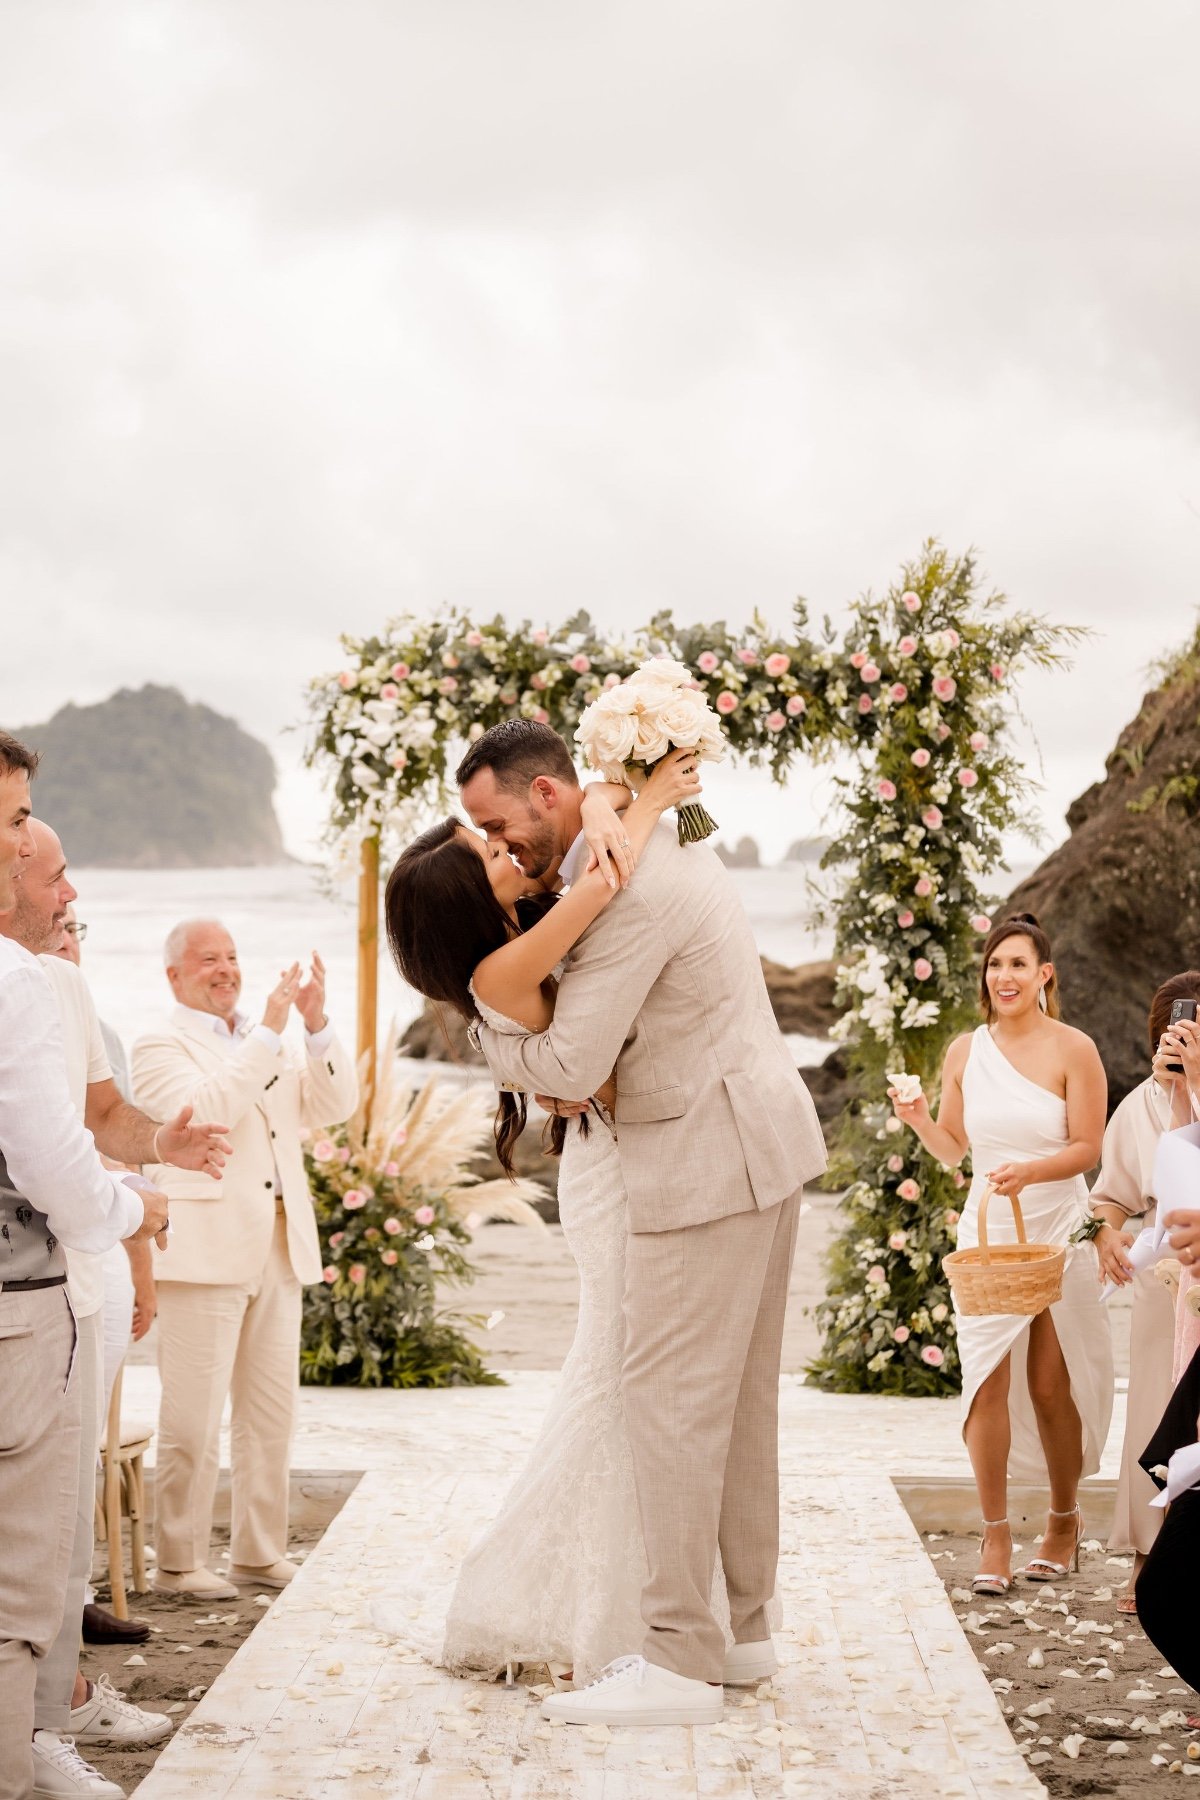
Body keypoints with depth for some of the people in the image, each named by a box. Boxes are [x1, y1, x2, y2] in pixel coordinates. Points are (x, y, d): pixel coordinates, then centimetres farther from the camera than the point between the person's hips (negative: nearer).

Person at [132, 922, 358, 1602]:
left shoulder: (268, 1045, 20)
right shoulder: (162, 1048, -1)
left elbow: (336, 1104, 11)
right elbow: (204, 1109, -20)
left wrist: (318, 1024, -3)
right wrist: (269, 1031, -19)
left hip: (279, 1252, 7)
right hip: (205, 1257, -7)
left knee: (273, 1413, 11)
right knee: (195, 1419, -4)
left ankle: (261, 1551, 20)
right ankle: (180, 1562, 4)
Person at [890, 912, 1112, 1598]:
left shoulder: (1073, 1049, -5)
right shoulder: (965, 1052, 6)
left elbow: (1088, 1147, -7)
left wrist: (1030, 1171, -23)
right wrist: (918, 1119, -7)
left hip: (1057, 1232, -3)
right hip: (985, 1233, 3)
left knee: (1050, 1385, 5)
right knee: (987, 1383, -6)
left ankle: (1066, 1520, 25)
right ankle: (996, 1535, 1)